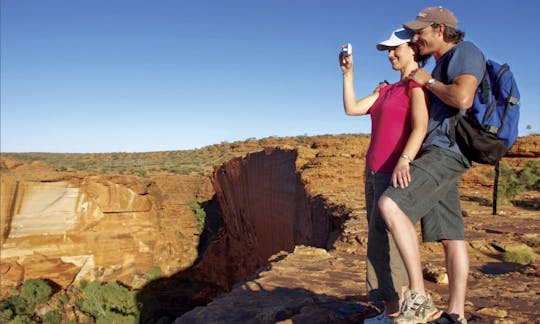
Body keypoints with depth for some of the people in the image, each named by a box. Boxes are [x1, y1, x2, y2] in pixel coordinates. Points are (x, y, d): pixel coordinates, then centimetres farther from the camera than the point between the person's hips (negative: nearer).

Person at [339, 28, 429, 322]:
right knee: (380, 241, 9)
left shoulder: (419, 84, -7)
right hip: (375, 172, 9)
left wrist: (404, 161, -37)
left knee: (384, 243, -10)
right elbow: (352, 109, 11)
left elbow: (420, 127, -23)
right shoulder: (387, 89, 20)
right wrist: (347, 74, 7)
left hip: (397, 174, -9)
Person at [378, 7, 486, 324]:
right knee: (451, 236, 6)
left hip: (447, 152, -10)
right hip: (435, 155, 10)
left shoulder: (465, 51, -2)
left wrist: (428, 81, -6)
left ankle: (419, 298, -22)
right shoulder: (442, 65, 27)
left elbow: (463, 98, -20)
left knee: (391, 205, -26)